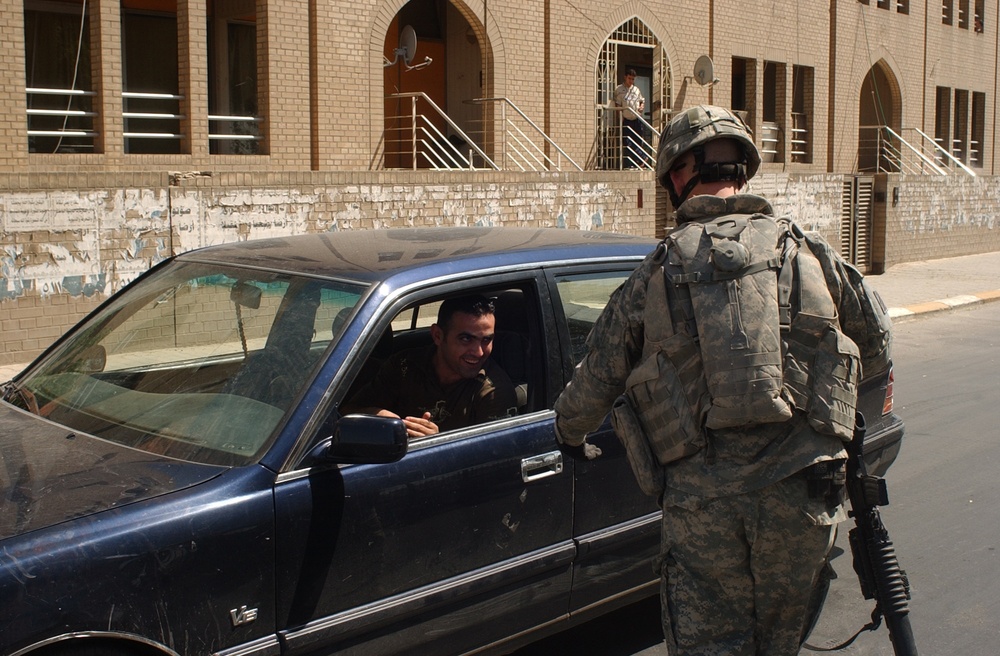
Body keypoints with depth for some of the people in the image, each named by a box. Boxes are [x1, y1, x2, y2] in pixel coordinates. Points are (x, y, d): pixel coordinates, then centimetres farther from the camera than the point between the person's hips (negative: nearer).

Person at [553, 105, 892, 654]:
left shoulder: (655, 274, 4)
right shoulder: (808, 252, 8)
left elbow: (597, 378, 11)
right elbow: (875, 340, 23)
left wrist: (569, 433, 32)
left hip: (703, 497, -2)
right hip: (803, 489, 2)